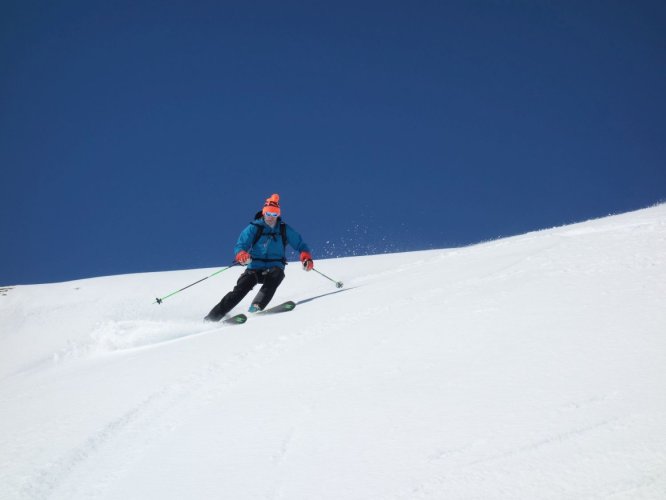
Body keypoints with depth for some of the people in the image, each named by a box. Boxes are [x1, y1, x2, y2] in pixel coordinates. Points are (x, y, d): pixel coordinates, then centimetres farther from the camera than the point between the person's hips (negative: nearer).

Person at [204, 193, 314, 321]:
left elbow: (300, 245, 9)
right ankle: (212, 317, -24)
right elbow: (240, 246, -9)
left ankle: (257, 306, -43)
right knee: (240, 289, -23)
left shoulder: (284, 229, 5)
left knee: (277, 273, -34)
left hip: (274, 268, 1)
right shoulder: (254, 228, -1)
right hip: (255, 268, -1)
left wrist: (306, 257, -13)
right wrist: (241, 255, -34)